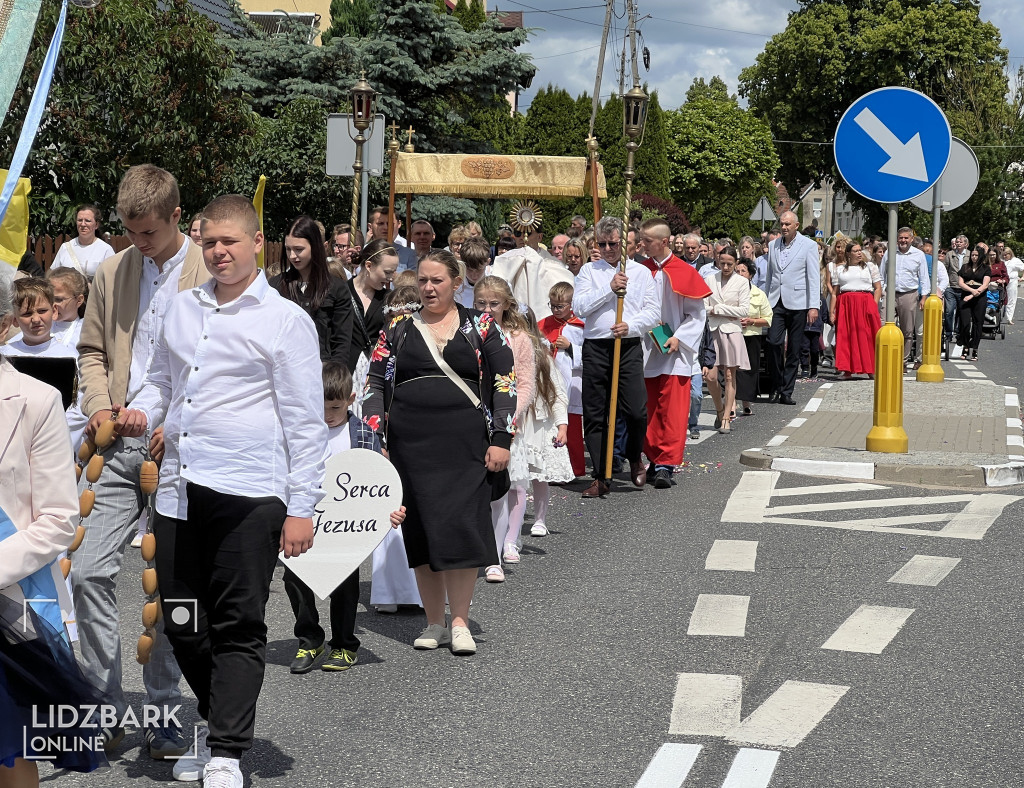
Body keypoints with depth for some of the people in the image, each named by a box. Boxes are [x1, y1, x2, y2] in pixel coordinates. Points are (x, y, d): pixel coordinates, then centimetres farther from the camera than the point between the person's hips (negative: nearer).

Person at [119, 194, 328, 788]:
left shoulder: (286, 319, -1)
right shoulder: (182, 309, 15)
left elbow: (305, 421, -3)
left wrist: (301, 508, -7)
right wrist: (143, 410, 5)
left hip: (248, 493, -6)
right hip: (179, 488, 6)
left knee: (239, 627, -1)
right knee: (182, 623, 11)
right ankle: (221, 719, 33)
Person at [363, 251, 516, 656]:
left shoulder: (481, 326, 6)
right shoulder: (398, 329, 11)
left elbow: (505, 383, 4)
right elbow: (376, 386, 11)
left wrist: (501, 438, -4)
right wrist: (376, 441, 2)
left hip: (465, 443, -2)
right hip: (411, 444, 2)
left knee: (460, 526, -8)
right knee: (420, 529, 4)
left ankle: (460, 622, 2)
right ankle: (434, 623, 14)